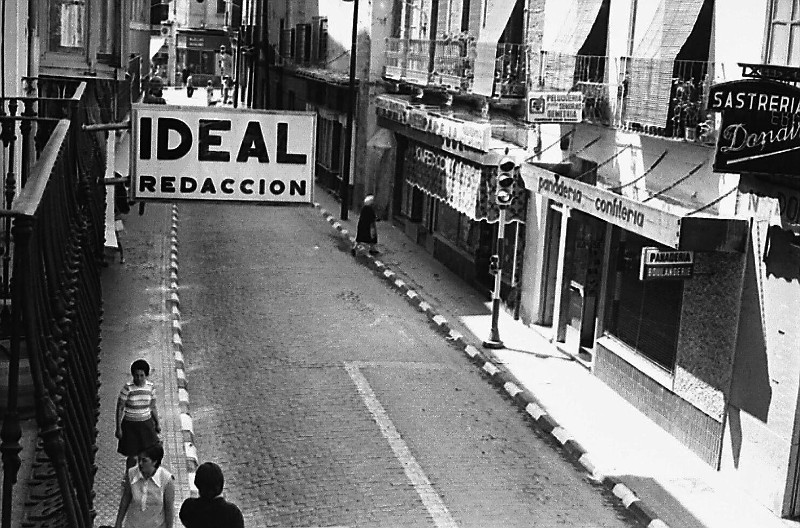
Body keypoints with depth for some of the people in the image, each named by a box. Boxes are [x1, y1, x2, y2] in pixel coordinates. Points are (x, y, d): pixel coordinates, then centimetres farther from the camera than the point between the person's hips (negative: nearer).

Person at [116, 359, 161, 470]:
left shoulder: (150, 387, -3)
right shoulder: (127, 388, -15)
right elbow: (120, 408, -9)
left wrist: (157, 424, 15)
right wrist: (118, 428, -9)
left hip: (146, 423, 3)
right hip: (130, 425, -3)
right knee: (132, 456, 5)